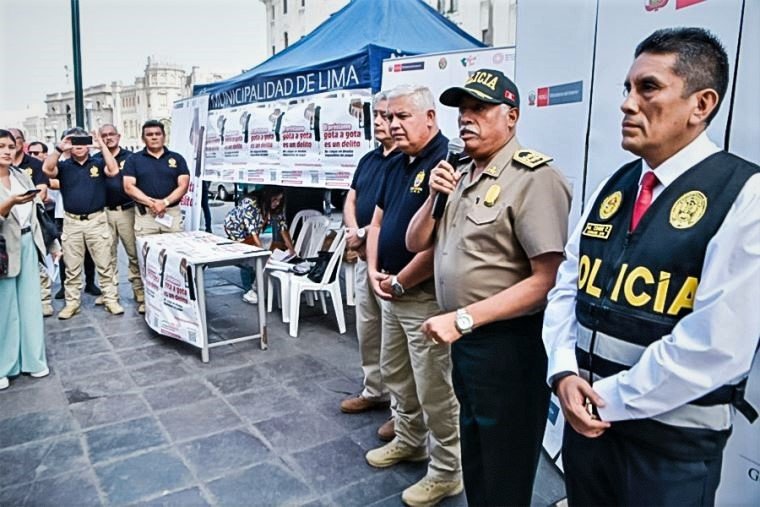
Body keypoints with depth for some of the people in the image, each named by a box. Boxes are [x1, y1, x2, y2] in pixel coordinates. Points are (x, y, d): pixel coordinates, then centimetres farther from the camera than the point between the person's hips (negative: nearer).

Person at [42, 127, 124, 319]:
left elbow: (113, 171, -17)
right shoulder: (63, 166, 6)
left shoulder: (98, 163, 3)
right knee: (72, 267, 9)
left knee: (104, 265, 5)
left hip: (97, 220, -1)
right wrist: (59, 148, -18)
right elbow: (47, 169, -14)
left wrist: (102, 145, -17)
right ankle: (72, 303, 19)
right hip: (71, 222, 2)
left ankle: (111, 299, 13)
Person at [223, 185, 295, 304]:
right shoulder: (250, 204, -38)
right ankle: (248, 291, -8)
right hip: (235, 226, -6)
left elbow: (282, 226, -17)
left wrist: (291, 249, -21)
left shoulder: (277, 207, -19)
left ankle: (252, 284, 16)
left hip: (251, 230, 6)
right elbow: (253, 231, -40)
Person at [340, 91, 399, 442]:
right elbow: (350, 203, 14)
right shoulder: (368, 159, 15)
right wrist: (354, 233, -5)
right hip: (365, 257, 9)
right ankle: (374, 392, 34)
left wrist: (365, 233, -13)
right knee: (366, 330, 17)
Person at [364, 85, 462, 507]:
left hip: (425, 297, -9)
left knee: (434, 388, 3)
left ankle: (447, 470, 22)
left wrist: (399, 283, -14)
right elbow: (377, 221, 17)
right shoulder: (397, 165, 12)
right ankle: (410, 440, 43)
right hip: (392, 292, 10)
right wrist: (374, 272, 2)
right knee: (395, 374, 22)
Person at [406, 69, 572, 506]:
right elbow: (416, 243, 13)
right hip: (465, 339, 8)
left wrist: (463, 319, -24)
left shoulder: (534, 176, -18)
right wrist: (434, 198, -5)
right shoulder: (461, 176, 9)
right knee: (473, 457, 26)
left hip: (508, 344, -8)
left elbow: (547, 279, -24)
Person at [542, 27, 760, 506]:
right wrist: (565, 372, -9)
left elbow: (717, 346, -22)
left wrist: (609, 398, -14)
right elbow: (567, 286, 5)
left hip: (674, 441, -5)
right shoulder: (612, 188, 5)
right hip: (588, 419, 6)